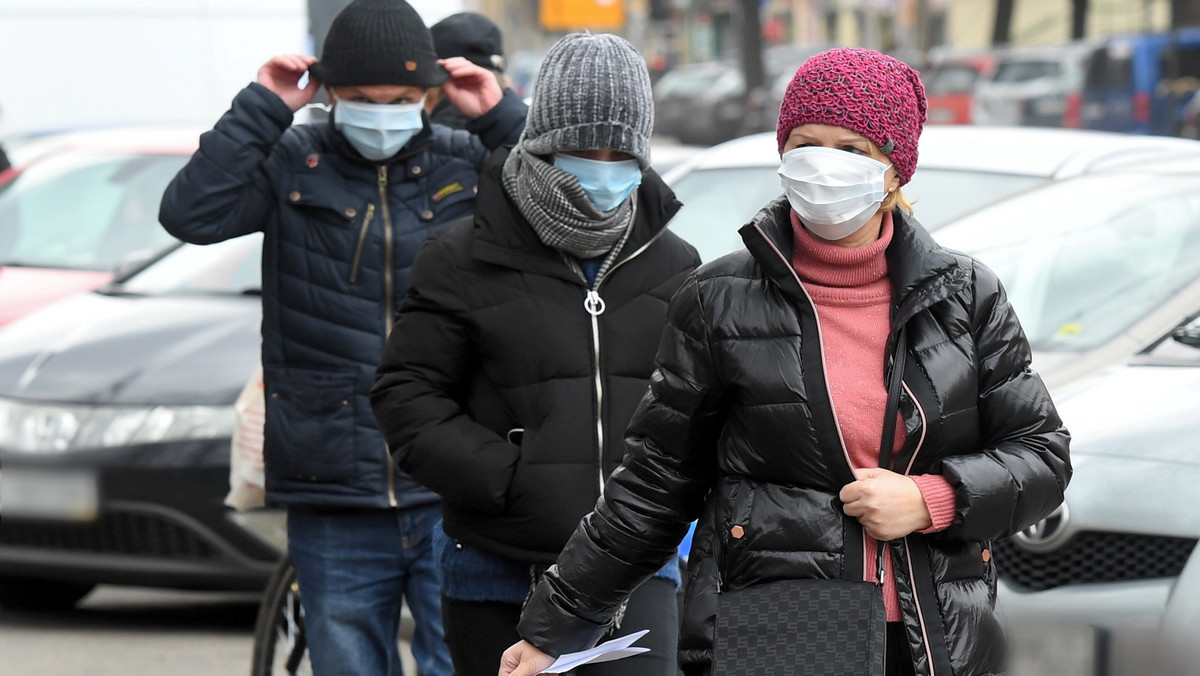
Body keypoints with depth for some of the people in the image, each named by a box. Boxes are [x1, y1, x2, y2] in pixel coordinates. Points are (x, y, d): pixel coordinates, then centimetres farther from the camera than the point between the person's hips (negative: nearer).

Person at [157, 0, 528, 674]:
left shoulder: (471, 164, 6)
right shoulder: (291, 164, 3)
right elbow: (193, 213, -12)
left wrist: (503, 118, -7)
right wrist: (262, 110, -9)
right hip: (335, 508, 1)